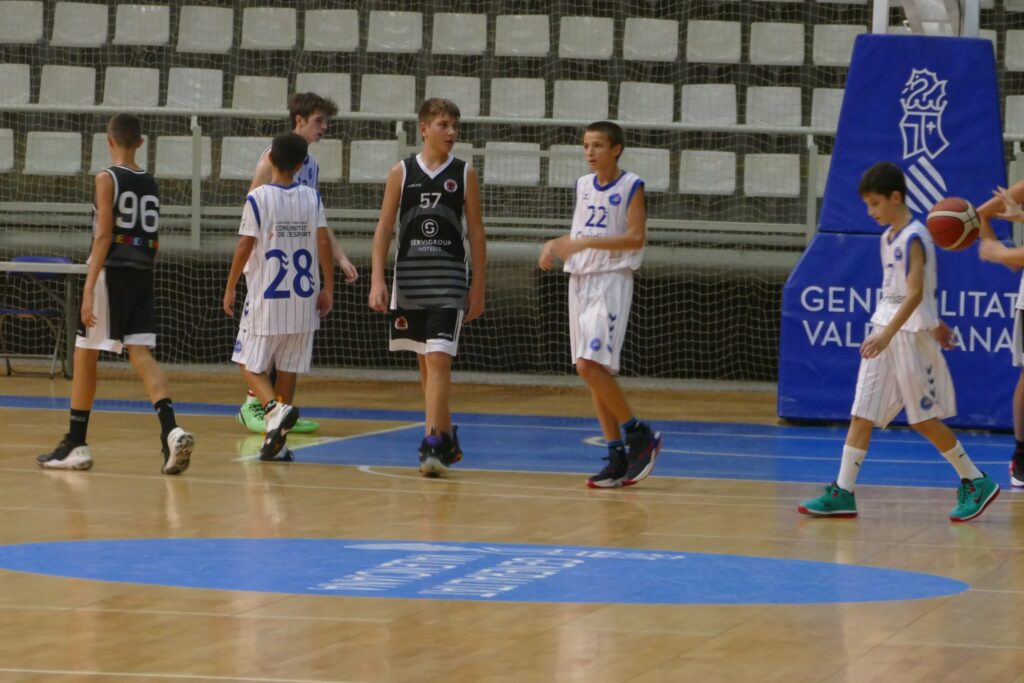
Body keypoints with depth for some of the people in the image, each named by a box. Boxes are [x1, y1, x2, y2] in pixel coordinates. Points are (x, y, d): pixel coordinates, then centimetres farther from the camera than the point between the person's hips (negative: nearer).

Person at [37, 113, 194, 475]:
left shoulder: (107, 179, -7)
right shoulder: (151, 184, 12)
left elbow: (104, 234, -14)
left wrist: (89, 287, -17)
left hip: (111, 272, -5)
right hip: (142, 277, 5)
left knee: (85, 357, 6)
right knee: (141, 355, -1)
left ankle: (76, 444, 13)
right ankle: (171, 430, -23)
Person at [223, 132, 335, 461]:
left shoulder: (258, 198, -8)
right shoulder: (312, 197, 2)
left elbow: (245, 246, -8)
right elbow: (323, 242, -1)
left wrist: (230, 288, 2)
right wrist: (328, 288, 6)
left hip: (266, 299, -3)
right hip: (303, 298, 3)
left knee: (251, 366, 6)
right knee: (288, 368, 10)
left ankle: (275, 409, -21)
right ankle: (276, 440, 11)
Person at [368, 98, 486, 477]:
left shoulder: (464, 175, 1)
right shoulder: (401, 173, 2)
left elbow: (476, 233, 4)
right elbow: (384, 229, 3)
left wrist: (478, 289, 2)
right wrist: (377, 281, -6)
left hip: (449, 281, -2)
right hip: (409, 279, 2)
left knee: (438, 359, -14)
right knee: (424, 363, 11)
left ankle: (433, 444, -17)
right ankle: (446, 437, 25)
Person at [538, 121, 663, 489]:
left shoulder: (631, 186, -5)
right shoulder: (583, 185, 14)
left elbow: (636, 238, -14)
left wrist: (585, 243, -22)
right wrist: (556, 244, 4)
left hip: (611, 281, -7)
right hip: (579, 280, 7)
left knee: (590, 365, -19)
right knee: (594, 373, 5)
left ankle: (638, 433, -5)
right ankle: (619, 456, 9)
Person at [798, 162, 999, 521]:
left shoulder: (913, 238, -16)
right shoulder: (888, 237, 12)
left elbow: (915, 293, -23)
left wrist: (887, 334, -32)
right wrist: (934, 323, 31)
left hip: (910, 335, -8)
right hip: (885, 331, 9)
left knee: (923, 418, -1)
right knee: (861, 414, 2)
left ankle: (977, 483, 11)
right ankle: (843, 494, 2)